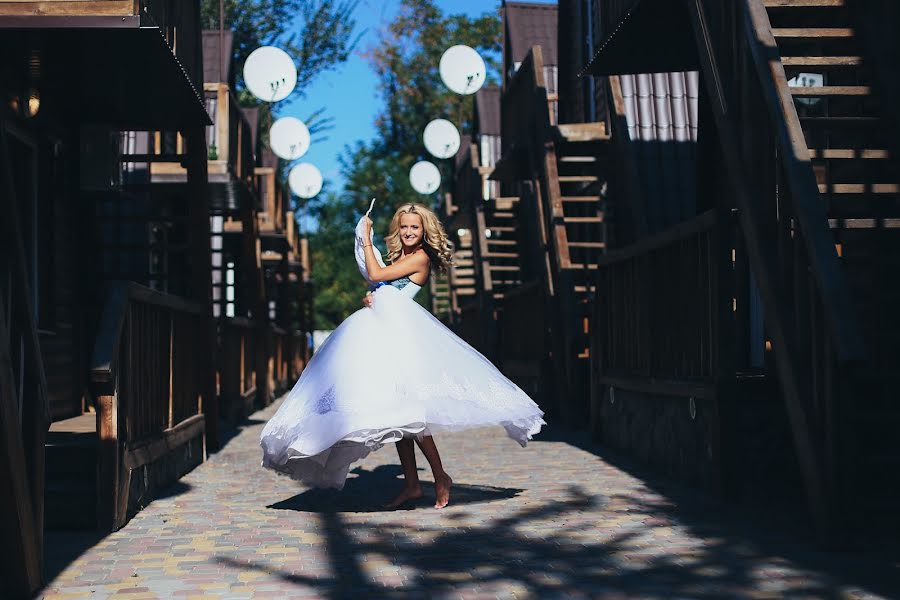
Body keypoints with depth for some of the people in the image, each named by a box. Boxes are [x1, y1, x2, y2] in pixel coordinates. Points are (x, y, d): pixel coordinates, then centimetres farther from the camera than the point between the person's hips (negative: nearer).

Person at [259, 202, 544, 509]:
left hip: (399, 331, -9)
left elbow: (376, 275, -8)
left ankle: (440, 477, -7)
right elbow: (380, 290, 25)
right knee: (394, 410, 5)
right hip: (381, 331, 9)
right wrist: (369, 300, 2)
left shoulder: (421, 257, -3)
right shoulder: (399, 257, 22)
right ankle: (411, 484, 8)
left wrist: (366, 238, 1)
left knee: (403, 406, -17)